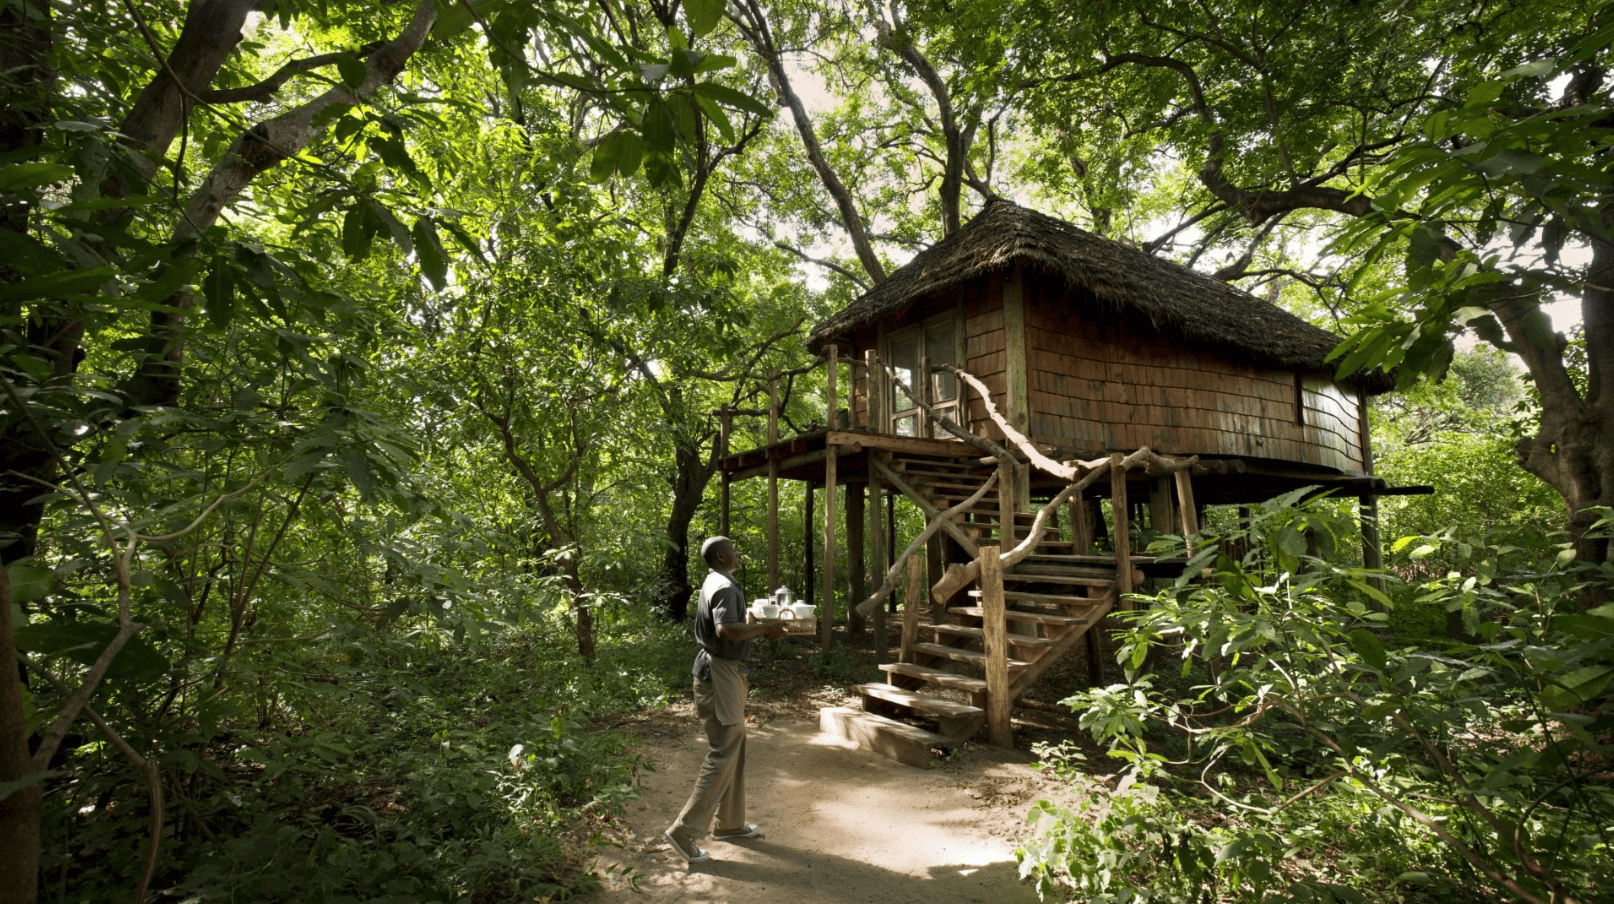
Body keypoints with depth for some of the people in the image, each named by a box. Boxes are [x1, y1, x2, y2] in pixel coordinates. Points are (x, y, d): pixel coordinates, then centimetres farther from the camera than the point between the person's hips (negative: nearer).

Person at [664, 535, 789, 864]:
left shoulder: (714, 583, 15)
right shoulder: (725, 586, -17)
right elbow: (726, 630, -32)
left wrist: (760, 627, 14)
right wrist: (764, 628, -22)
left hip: (724, 671, 11)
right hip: (720, 673, -11)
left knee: (735, 748, 18)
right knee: (723, 754, -6)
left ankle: (730, 823, 30)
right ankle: (685, 832, 0)